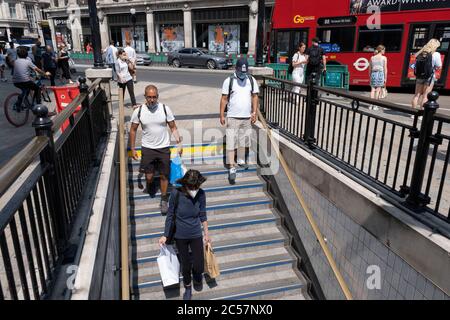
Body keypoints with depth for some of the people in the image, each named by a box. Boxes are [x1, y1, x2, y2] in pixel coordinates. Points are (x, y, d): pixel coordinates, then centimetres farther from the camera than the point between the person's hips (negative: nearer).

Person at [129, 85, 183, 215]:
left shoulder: (165, 109, -9)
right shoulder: (138, 111, -8)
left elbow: (173, 127, -1)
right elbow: (133, 130, 3)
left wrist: (179, 143, -12)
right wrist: (132, 149, 3)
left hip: (164, 148, 0)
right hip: (148, 148, 0)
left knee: (164, 175, 8)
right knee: (149, 176, 3)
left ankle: (164, 200, 29)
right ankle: (149, 186, 41)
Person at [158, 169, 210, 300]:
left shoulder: (201, 194, -17)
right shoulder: (176, 194, -21)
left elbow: (203, 215, -2)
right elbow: (170, 215, -8)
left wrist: (206, 233, 6)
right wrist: (165, 235, -5)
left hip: (196, 235, 1)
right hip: (180, 236, 0)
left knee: (199, 267, 0)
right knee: (185, 266, 13)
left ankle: (197, 276, 38)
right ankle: (188, 288, 44)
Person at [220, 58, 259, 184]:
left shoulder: (252, 80, 5)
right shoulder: (229, 81, -4)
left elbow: (255, 97, 10)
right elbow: (224, 99, -2)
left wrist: (254, 113, 3)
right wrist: (222, 115, -5)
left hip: (247, 117, 3)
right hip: (232, 117, -3)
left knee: (243, 141, 14)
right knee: (231, 142, -6)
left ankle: (241, 161, 34)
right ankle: (232, 168, -4)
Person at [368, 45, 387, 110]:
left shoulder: (372, 58, 10)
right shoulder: (384, 58, 2)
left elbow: (370, 69, 10)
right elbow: (385, 69, -1)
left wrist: (370, 76, 17)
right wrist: (385, 78, 2)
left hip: (373, 74, 3)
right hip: (380, 74, -3)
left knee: (373, 89, 5)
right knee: (378, 90, -1)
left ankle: (371, 105, 1)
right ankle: (375, 105, -2)